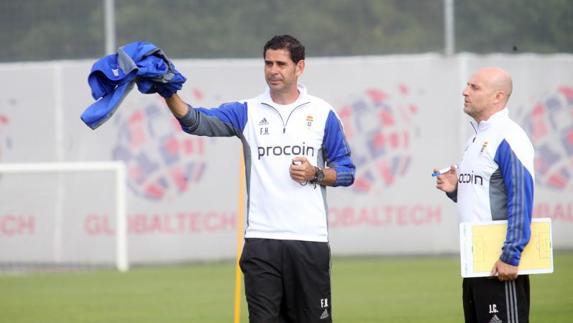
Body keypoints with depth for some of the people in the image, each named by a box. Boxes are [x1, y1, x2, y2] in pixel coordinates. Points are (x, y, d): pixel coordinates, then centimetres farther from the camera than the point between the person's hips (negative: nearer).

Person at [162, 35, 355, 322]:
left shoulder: (322, 114, 6)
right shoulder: (248, 112, 7)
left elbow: (346, 171, 10)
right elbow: (198, 121, -9)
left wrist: (316, 175, -11)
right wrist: (169, 94, -26)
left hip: (309, 238, -1)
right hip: (261, 238, 1)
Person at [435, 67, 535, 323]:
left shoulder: (508, 138, -13)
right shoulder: (477, 137, 17)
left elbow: (521, 200, -20)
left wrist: (510, 256, -23)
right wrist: (455, 188, 5)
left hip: (501, 264, -10)